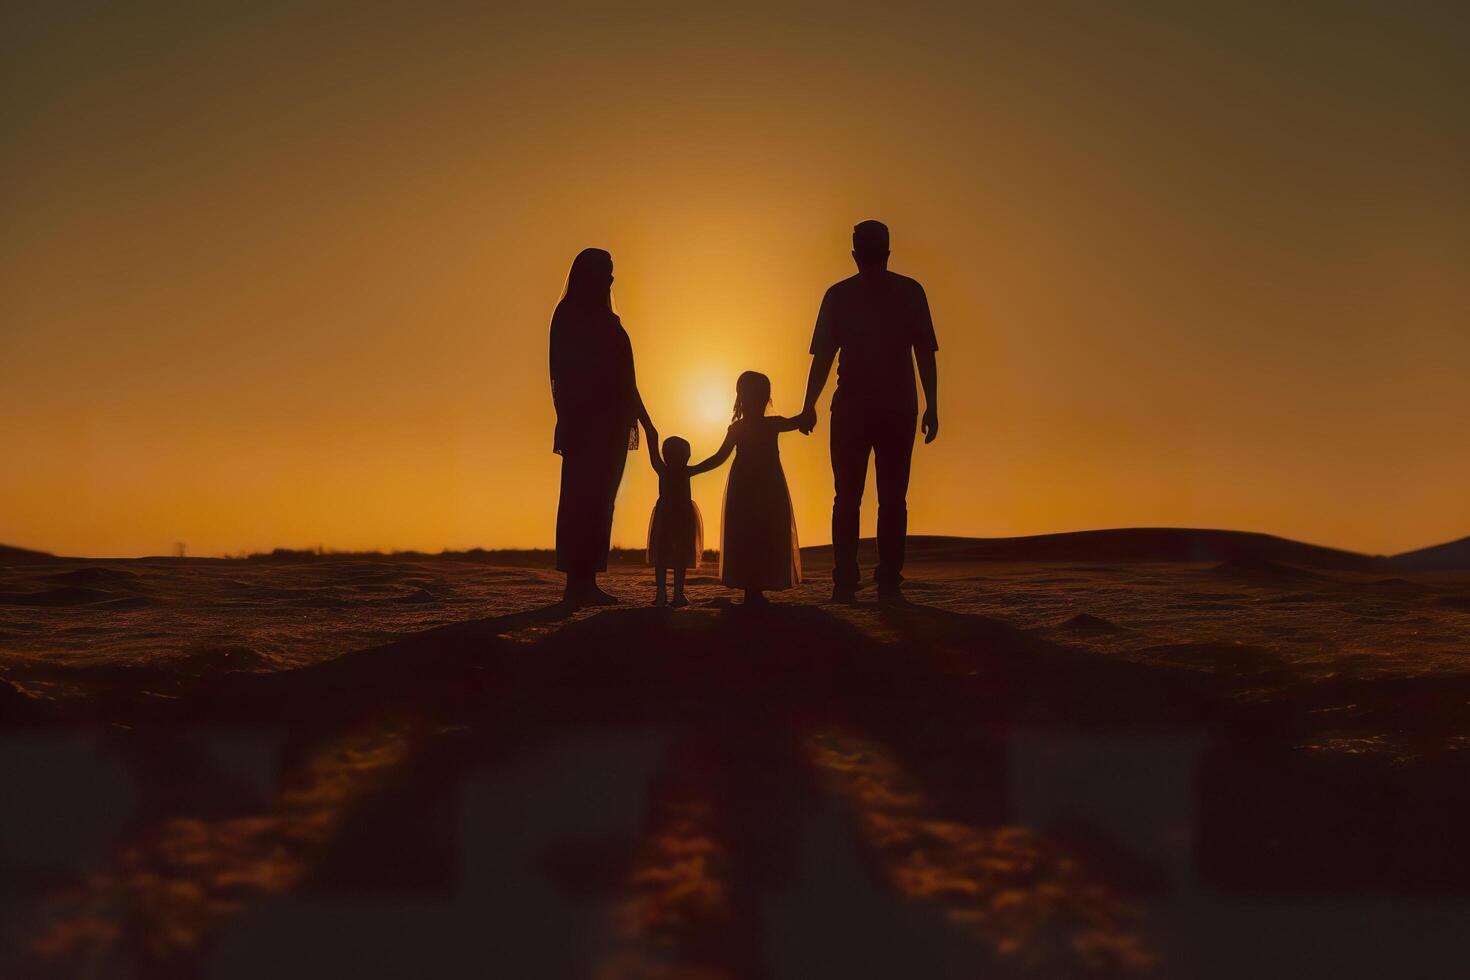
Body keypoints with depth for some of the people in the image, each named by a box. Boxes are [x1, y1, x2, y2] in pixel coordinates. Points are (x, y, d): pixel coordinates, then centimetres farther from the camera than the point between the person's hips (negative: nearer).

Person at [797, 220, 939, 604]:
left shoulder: (838, 295, 3)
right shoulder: (910, 292, 4)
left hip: (851, 408, 0)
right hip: (899, 408, 0)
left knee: (847, 498, 3)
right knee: (892, 498, 0)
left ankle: (845, 583, 1)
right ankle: (889, 583, -2)